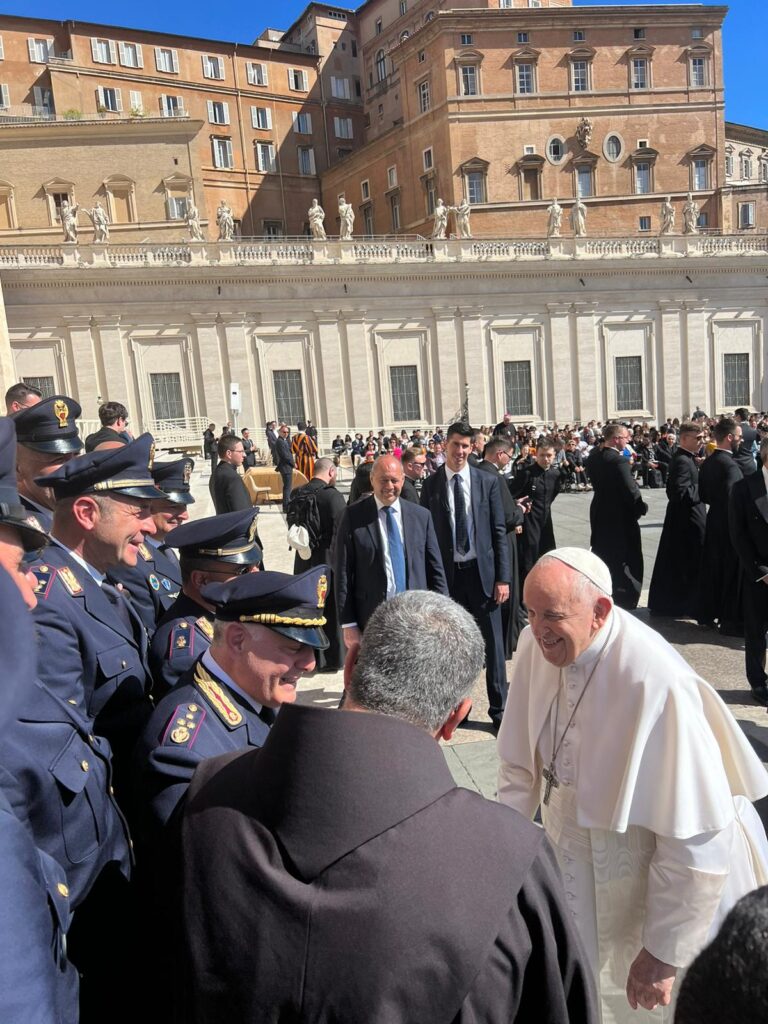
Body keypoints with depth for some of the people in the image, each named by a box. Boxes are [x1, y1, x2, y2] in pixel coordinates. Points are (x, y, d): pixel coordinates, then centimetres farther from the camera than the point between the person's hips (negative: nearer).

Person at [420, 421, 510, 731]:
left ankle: (498, 708, 19)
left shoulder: (488, 481, 0)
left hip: (482, 572, 0)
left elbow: (499, 531, 1)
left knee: (493, 644, 6)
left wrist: (502, 577, -4)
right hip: (447, 574, 0)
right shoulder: (431, 485, 0)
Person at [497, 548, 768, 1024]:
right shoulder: (536, 646, -15)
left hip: (643, 888, -5)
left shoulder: (657, 684, -33)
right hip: (571, 872, 5)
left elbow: (696, 837, -26)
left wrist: (664, 952, -17)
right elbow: (520, 764, 1)